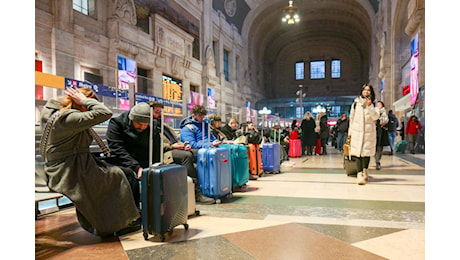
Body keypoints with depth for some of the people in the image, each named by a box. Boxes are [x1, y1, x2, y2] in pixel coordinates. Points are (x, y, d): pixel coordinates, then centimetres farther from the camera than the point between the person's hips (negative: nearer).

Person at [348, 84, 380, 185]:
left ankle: (365, 171, 26)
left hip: (369, 132, 0)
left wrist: (370, 106, -19)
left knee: (367, 152, 4)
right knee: (358, 152, -10)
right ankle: (359, 174, -16)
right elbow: (352, 118, 14)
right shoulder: (356, 103, 10)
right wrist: (350, 132, 12)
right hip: (357, 131, 0)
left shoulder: (373, 104, 6)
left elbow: (376, 117, -8)